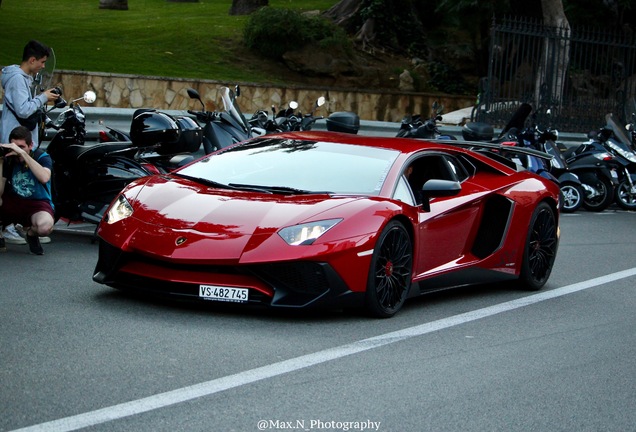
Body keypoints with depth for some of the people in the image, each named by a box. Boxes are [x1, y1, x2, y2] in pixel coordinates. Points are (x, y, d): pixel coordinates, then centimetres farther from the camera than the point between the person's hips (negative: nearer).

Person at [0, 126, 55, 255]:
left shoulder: (42, 156, -11)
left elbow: (44, 178, -35)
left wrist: (23, 154, -37)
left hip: (37, 203, -4)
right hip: (13, 202, 4)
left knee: (45, 226, -39)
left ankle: (31, 233, 1)